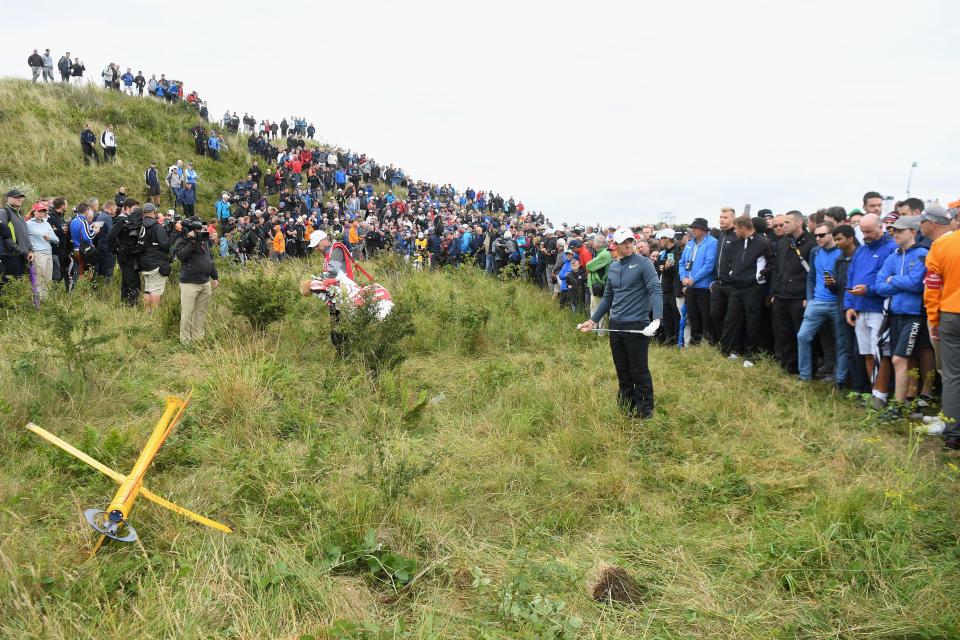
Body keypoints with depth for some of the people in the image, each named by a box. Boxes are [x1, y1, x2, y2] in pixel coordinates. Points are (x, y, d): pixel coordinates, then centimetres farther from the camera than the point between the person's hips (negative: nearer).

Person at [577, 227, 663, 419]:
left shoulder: (644, 264, -8)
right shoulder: (612, 268, 12)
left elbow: (656, 291, -18)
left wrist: (656, 319, -32)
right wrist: (593, 320, 17)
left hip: (637, 326, -6)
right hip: (616, 325, 6)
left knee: (639, 371, -1)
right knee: (622, 371, 14)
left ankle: (645, 412, 12)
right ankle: (626, 408, 27)